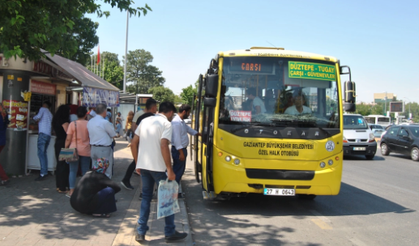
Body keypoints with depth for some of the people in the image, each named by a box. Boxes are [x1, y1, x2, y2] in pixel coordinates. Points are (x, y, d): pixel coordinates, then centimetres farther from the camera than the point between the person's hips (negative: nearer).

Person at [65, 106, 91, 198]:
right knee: (85, 171, 7)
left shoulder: (72, 124, -5)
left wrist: (65, 149, 4)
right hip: (85, 151, 0)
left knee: (73, 171, 5)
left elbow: (68, 139, -5)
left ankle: (71, 191, 7)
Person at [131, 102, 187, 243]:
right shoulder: (166, 124, -8)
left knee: (146, 197, 17)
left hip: (143, 166, 6)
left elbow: (133, 144, 10)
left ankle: (141, 233, 16)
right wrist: (170, 170, -18)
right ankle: (170, 233, 15)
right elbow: (163, 146, -21)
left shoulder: (145, 121, 12)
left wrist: (138, 163, 17)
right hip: (158, 167, -6)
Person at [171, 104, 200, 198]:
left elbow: (188, 129, 29)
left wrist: (200, 134, 33)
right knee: (178, 171, -4)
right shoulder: (176, 122, -20)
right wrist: (181, 152, -24)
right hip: (178, 150, -11)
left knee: (180, 170, 15)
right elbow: (176, 138, -24)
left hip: (182, 149, 11)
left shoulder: (181, 122, 13)